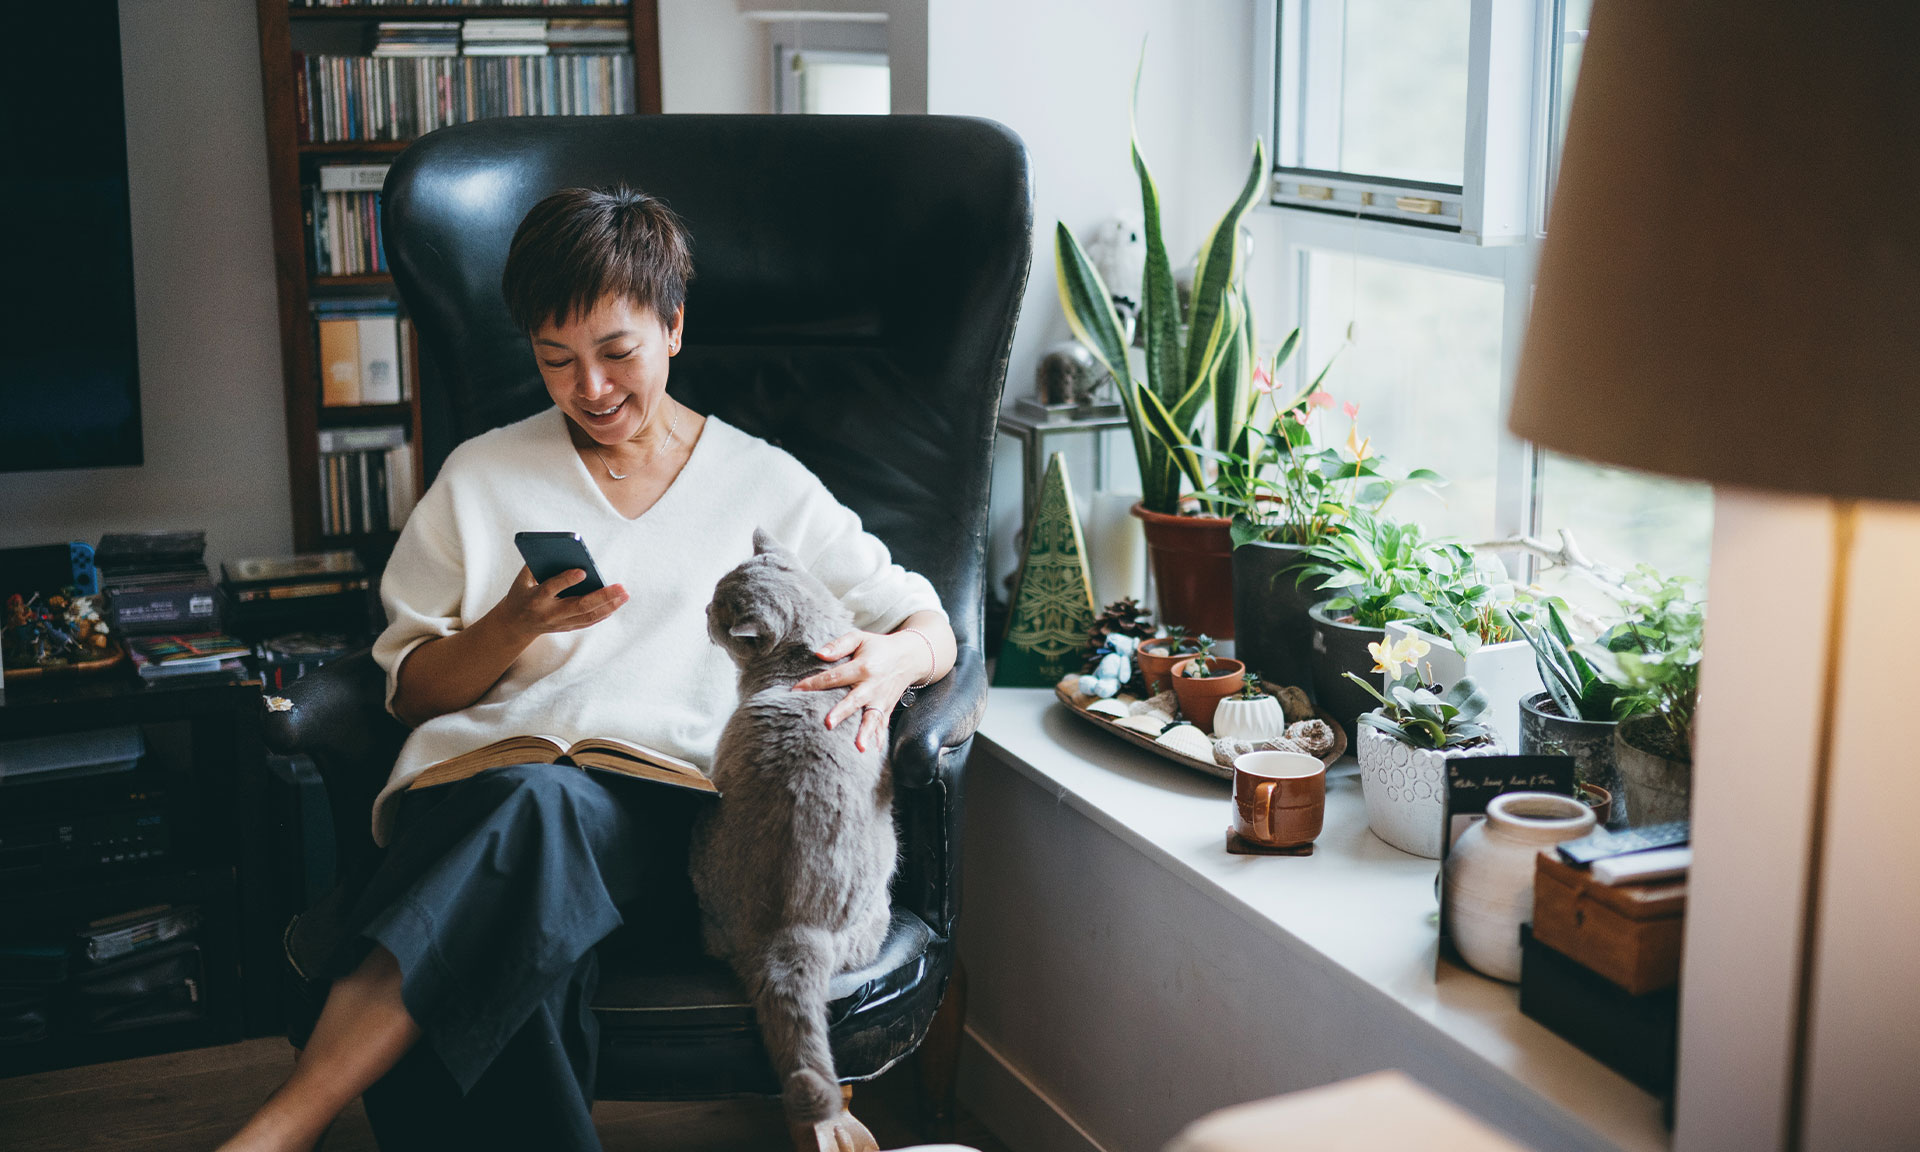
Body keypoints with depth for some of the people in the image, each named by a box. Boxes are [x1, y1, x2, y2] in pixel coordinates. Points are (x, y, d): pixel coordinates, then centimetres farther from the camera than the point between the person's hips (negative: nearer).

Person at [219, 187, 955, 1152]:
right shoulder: (481, 477, 22)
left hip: (661, 803, -1)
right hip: (484, 775, 2)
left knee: (540, 810, -39)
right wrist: (517, 624, -2)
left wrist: (892, 658, -10)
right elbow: (410, 692, 19)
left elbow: (932, 628, 16)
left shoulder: (765, 485, 19)